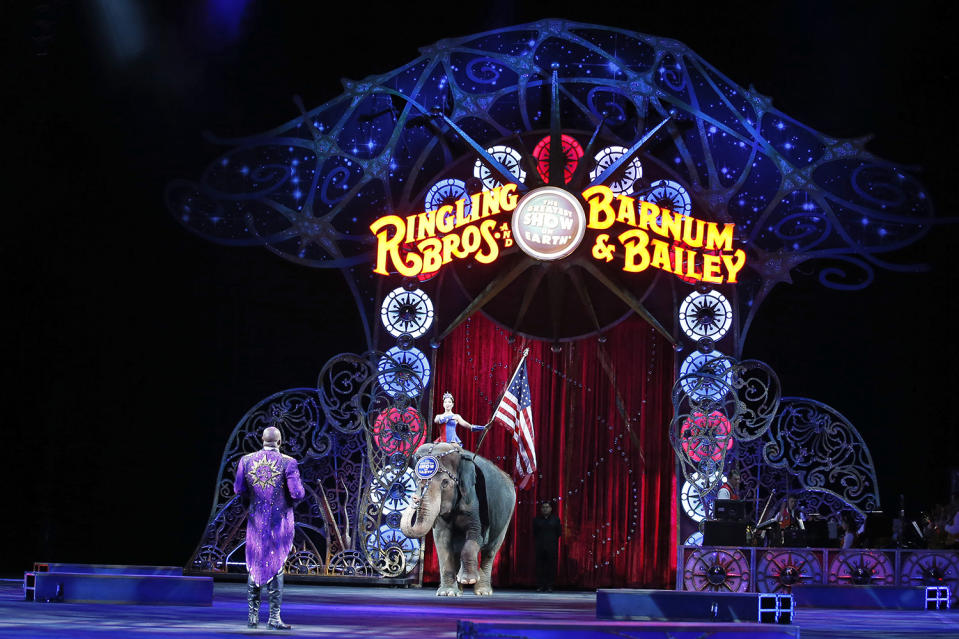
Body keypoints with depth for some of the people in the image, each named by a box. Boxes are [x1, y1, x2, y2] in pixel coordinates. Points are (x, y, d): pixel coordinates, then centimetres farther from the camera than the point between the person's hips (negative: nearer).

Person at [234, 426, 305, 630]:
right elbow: (298, 494, -13)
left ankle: (253, 615, 16)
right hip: (280, 521, -3)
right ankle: (274, 617, 0)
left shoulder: (246, 460, -1)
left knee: (254, 567, 14)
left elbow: (238, 489, 4)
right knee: (275, 567, 2)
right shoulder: (288, 463, -12)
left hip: (256, 521, 3)